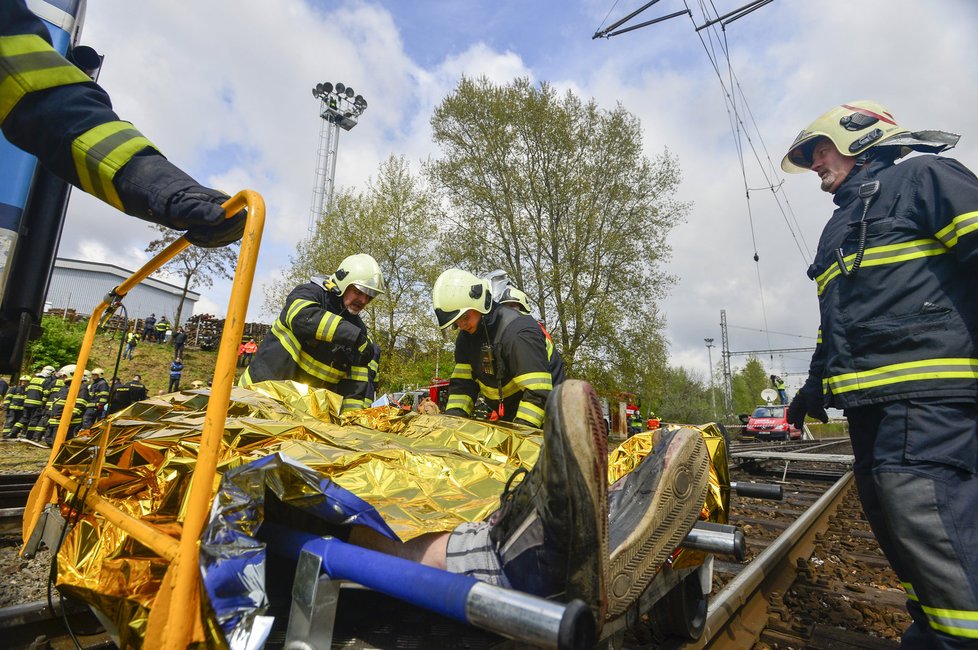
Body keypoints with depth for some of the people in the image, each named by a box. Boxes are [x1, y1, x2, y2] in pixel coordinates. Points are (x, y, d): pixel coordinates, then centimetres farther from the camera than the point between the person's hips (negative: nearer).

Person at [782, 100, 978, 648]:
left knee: (928, 524, -14)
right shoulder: (839, 229, 28)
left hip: (926, 397, -9)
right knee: (891, 523, 11)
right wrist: (815, 386, 25)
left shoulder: (923, 177, 4)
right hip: (869, 400, 9)